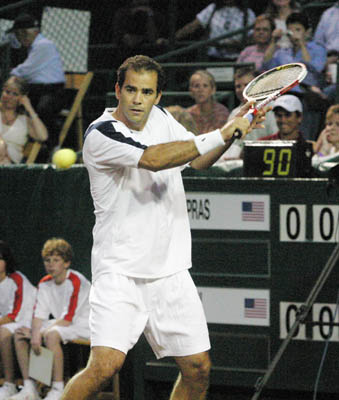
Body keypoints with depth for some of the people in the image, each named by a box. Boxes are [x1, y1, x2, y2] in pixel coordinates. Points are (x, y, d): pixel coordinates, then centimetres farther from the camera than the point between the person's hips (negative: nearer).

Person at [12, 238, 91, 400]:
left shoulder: (76, 282, -18)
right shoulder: (45, 283, 6)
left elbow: (67, 319, -22)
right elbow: (39, 314, -2)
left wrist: (41, 333, -22)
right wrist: (35, 335, -23)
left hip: (81, 326, -8)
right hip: (58, 325, 8)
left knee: (52, 335, -37)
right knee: (19, 335, -5)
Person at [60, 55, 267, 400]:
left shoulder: (160, 118, 9)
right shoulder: (100, 134, -14)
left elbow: (198, 160, 19)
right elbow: (154, 159, -27)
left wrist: (232, 130, 0)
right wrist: (220, 135, -24)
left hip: (171, 271, 7)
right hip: (119, 271, -7)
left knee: (198, 368, 4)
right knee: (106, 364, -21)